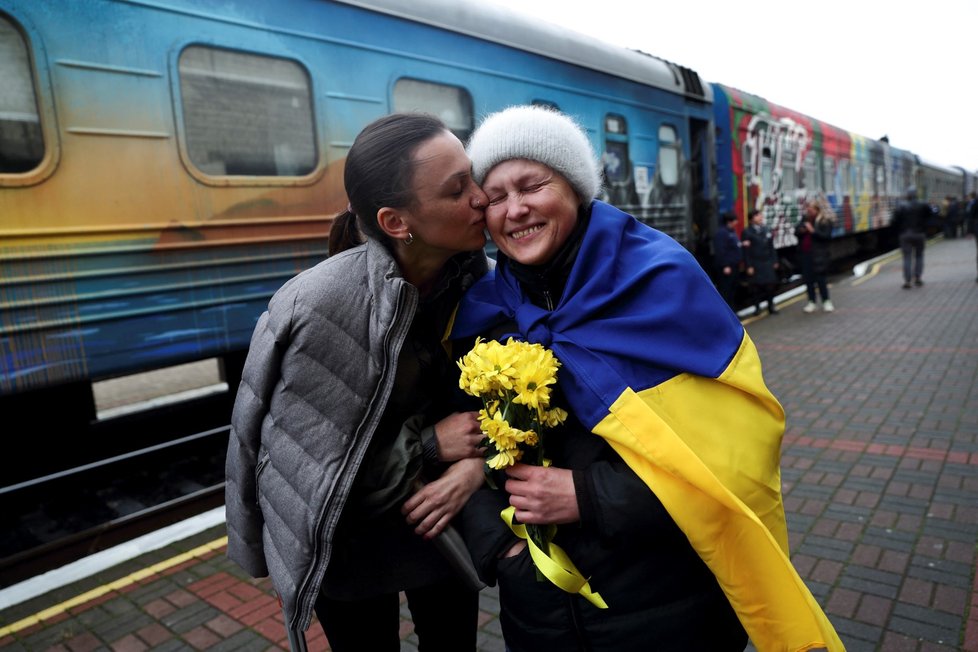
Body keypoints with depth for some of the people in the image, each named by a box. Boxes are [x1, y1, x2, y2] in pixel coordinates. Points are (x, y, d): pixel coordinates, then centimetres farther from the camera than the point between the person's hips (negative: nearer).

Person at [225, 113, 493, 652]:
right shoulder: (318, 308, -30)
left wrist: (475, 464, -22)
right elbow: (297, 467, -25)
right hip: (349, 547, -4)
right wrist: (428, 445, -23)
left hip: (445, 525, 4)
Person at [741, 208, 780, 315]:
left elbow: (771, 246, 12)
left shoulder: (767, 229, 10)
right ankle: (757, 307, 12)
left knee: (770, 285, 6)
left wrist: (774, 260, 9)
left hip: (767, 262, 4)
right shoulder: (747, 232, -7)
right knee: (756, 286, 1)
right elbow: (746, 251, -10)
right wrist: (748, 266, -13)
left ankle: (771, 306, 18)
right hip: (755, 264, -4)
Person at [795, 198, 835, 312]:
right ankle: (812, 302, 17)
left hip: (818, 255, -5)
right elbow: (796, 232, 13)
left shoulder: (826, 221, -7)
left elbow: (827, 236, -15)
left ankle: (826, 301, 13)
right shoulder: (805, 218, 10)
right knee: (808, 278, 8)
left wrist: (813, 231, -22)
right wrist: (800, 231, -9)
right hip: (805, 253, 5)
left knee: (820, 278, -2)